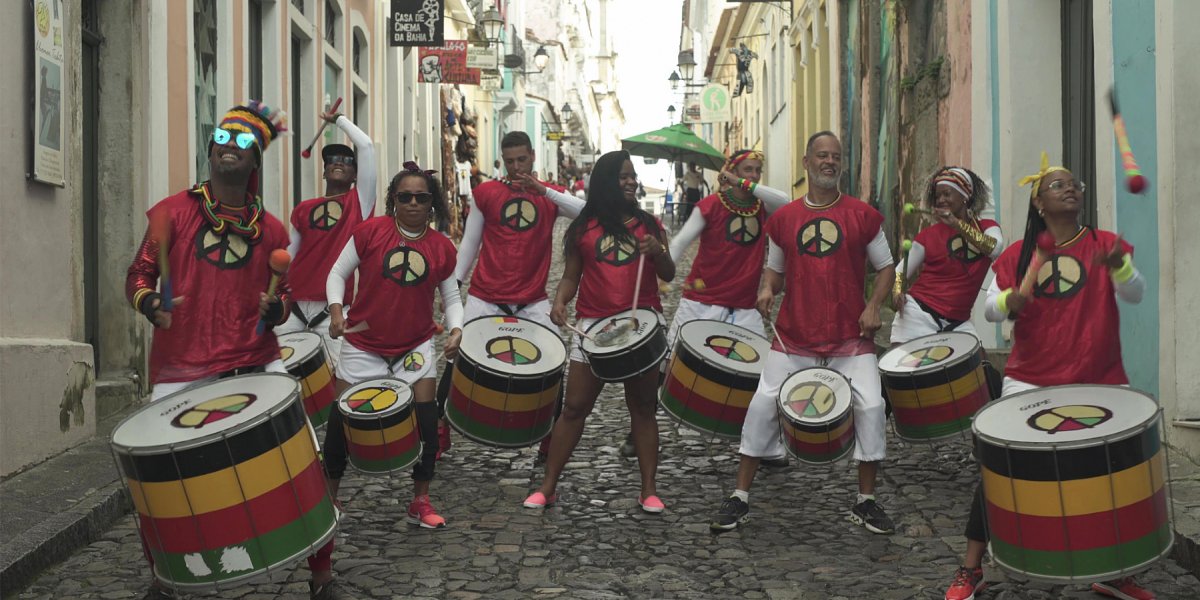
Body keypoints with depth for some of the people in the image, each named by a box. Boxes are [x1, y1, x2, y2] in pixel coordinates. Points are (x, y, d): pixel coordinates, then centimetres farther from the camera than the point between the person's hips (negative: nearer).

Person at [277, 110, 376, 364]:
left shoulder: (359, 201, 6)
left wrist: (339, 119, 13)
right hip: (293, 304, 3)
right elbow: (287, 255, 17)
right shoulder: (303, 209, 16)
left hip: (334, 307, -3)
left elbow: (366, 146, 0)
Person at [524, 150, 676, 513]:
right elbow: (571, 276, 10)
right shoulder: (583, 228, 7)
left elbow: (668, 276, 7)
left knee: (643, 407, 6)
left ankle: (649, 489, 12)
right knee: (574, 407, 0)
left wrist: (658, 252, -12)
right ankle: (548, 486, 8)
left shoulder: (648, 224, 9)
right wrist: (559, 301, -9)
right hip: (594, 325, -1)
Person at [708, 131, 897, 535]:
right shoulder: (783, 219, 5)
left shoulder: (862, 215, 0)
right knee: (762, 406, -2)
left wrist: (873, 306, -7)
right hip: (794, 335, 1)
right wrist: (767, 289, -5)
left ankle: (866, 502, 9)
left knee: (870, 406, -11)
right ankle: (740, 499, 12)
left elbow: (886, 267, 8)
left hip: (850, 336, -1)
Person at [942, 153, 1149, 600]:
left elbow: (1135, 294, -11)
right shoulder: (1018, 254, 4)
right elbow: (989, 308, 1)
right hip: (1030, 383, 0)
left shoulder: (1104, 244, 2)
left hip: (1098, 385, 1)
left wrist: (1118, 265, -33)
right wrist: (1008, 301, -22)